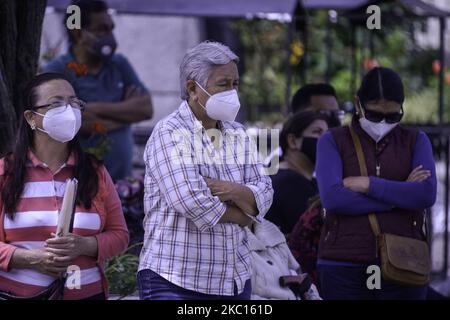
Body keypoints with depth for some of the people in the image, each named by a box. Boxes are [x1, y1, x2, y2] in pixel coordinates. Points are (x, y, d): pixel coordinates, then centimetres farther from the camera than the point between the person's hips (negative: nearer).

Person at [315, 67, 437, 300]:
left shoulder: (416, 141, 11)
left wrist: (367, 184, -9)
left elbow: (427, 194, -7)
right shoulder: (332, 141, 6)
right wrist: (400, 194, -9)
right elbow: (331, 197, -11)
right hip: (344, 266, -1)